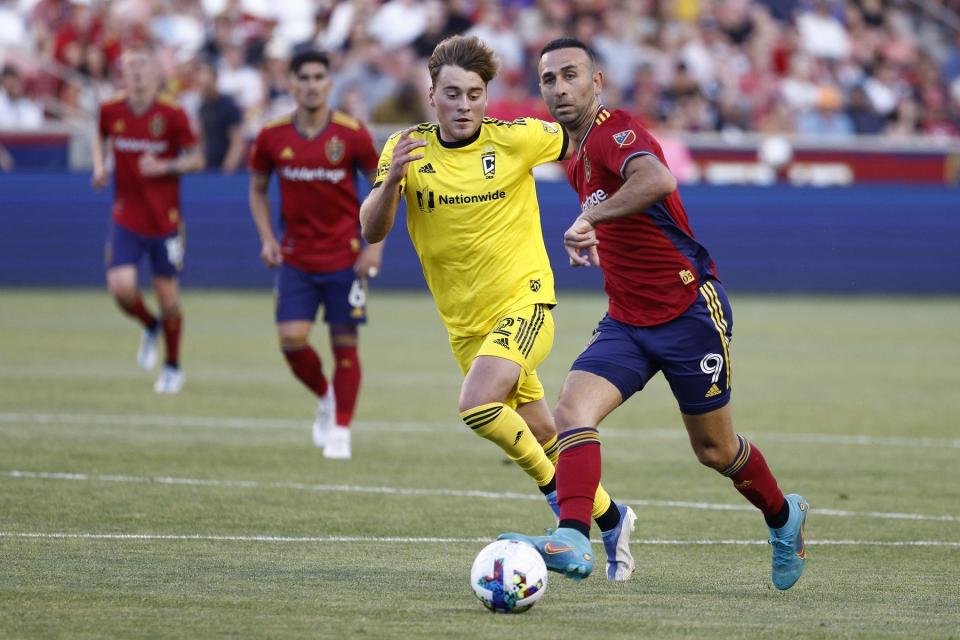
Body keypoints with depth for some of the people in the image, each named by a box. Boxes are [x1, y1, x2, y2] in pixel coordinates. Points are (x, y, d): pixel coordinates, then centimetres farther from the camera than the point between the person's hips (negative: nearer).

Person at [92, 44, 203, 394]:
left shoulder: (172, 114, -11)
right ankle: (150, 327, 21)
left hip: (164, 218, -2)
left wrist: (165, 167, -20)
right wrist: (100, 166, 2)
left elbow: (196, 159, -3)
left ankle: (173, 366, 25)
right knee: (121, 287, -14)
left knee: (167, 294, 4)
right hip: (126, 217, 2)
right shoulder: (111, 111, -3)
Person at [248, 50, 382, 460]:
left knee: (345, 343, 0)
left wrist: (375, 245, -7)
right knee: (291, 339, -10)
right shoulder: (272, 136, -3)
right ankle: (324, 396, 20)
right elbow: (257, 189, 12)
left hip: (345, 255, -2)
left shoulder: (351, 134, -9)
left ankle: (341, 431, 13)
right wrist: (267, 239, -1)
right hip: (296, 255, 2)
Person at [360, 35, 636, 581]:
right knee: (544, 441, 13)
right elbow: (371, 231, -12)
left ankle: (555, 488, -6)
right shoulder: (409, 148, -4)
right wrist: (392, 179, -30)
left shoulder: (516, 140, -10)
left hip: (524, 301, -4)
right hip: (465, 324, 4)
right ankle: (610, 519, 34)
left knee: (477, 406, -29)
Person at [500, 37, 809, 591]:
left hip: (690, 311, -7)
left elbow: (658, 179, -41)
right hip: (627, 321, 8)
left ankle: (784, 517, 35)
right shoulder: (579, 156, 12)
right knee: (573, 410, -19)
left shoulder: (616, 131, -17)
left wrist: (591, 217, -43)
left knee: (714, 449, 7)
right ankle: (573, 541, -30)